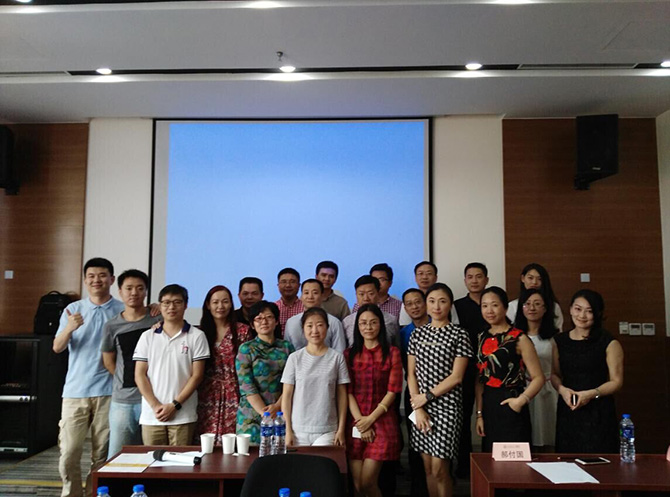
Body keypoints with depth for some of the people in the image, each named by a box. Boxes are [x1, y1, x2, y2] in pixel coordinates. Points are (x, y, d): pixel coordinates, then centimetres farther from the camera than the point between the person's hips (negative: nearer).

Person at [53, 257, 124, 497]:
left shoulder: (123, 311, 3)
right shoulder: (73, 309, 8)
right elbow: (57, 347, 1)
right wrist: (69, 328, -21)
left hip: (108, 392, -1)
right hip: (75, 390, 1)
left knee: (102, 455, 5)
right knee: (69, 453, 1)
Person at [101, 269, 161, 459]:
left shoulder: (159, 320, -1)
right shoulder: (112, 326, 4)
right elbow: (109, 362, 14)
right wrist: (127, 381, 9)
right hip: (122, 400, 2)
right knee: (116, 457, 7)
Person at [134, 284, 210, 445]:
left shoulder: (197, 336, 1)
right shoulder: (147, 336, 8)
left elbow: (197, 375, -2)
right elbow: (140, 375, 4)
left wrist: (175, 405, -9)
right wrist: (155, 406, -7)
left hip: (183, 416, -2)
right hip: (151, 415, 2)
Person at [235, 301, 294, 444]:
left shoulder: (286, 347, 7)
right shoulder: (246, 349, 1)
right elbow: (246, 385, -7)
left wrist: (277, 407, -14)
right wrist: (265, 413, -15)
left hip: (281, 413, 2)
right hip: (252, 415, -2)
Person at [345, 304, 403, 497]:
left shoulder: (392, 352, 2)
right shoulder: (349, 354, 8)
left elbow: (393, 390, -4)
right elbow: (348, 392, 2)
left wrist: (370, 419, -11)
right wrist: (360, 422, -9)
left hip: (382, 422, -2)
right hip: (356, 423, 3)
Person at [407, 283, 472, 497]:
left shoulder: (459, 334, -4)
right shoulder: (417, 333, 7)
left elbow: (456, 377, -10)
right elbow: (411, 374, 5)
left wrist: (427, 396, -10)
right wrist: (418, 408, -5)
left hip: (446, 405, -4)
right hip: (421, 406, 4)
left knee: (439, 469, -3)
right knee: (428, 467, 10)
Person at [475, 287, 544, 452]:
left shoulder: (519, 338, -6)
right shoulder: (482, 338, 8)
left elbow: (538, 378, -8)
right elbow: (480, 379, 8)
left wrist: (521, 400, -20)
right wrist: (479, 414, 5)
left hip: (510, 407, -5)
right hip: (488, 407, 5)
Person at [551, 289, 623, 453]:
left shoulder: (609, 343, -4)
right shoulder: (560, 341, 8)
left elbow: (617, 381, -4)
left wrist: (592, 393, -17)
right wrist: (562, 390, -6)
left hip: (598, 411, -3)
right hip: (567, 410, 3)